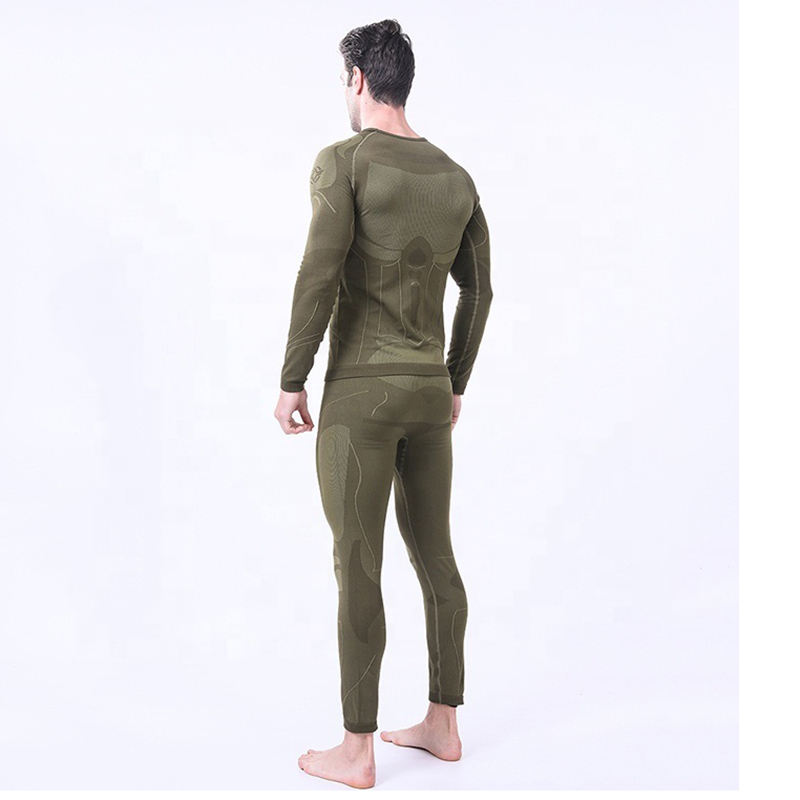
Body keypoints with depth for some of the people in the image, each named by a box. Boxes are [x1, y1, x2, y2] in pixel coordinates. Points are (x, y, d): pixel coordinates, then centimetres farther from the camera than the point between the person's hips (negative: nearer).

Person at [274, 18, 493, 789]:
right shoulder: (456, 177, 12)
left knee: (356, 569, 0)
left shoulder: (343, 160, -9)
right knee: (433, 556, 14)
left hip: (360, 394, -7)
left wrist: (290, 382, -10)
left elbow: (318, 276, -19)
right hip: (430, 393, 7)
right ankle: (441, 724, 25)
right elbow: (477, 292, 14)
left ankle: (356, 752, 10)